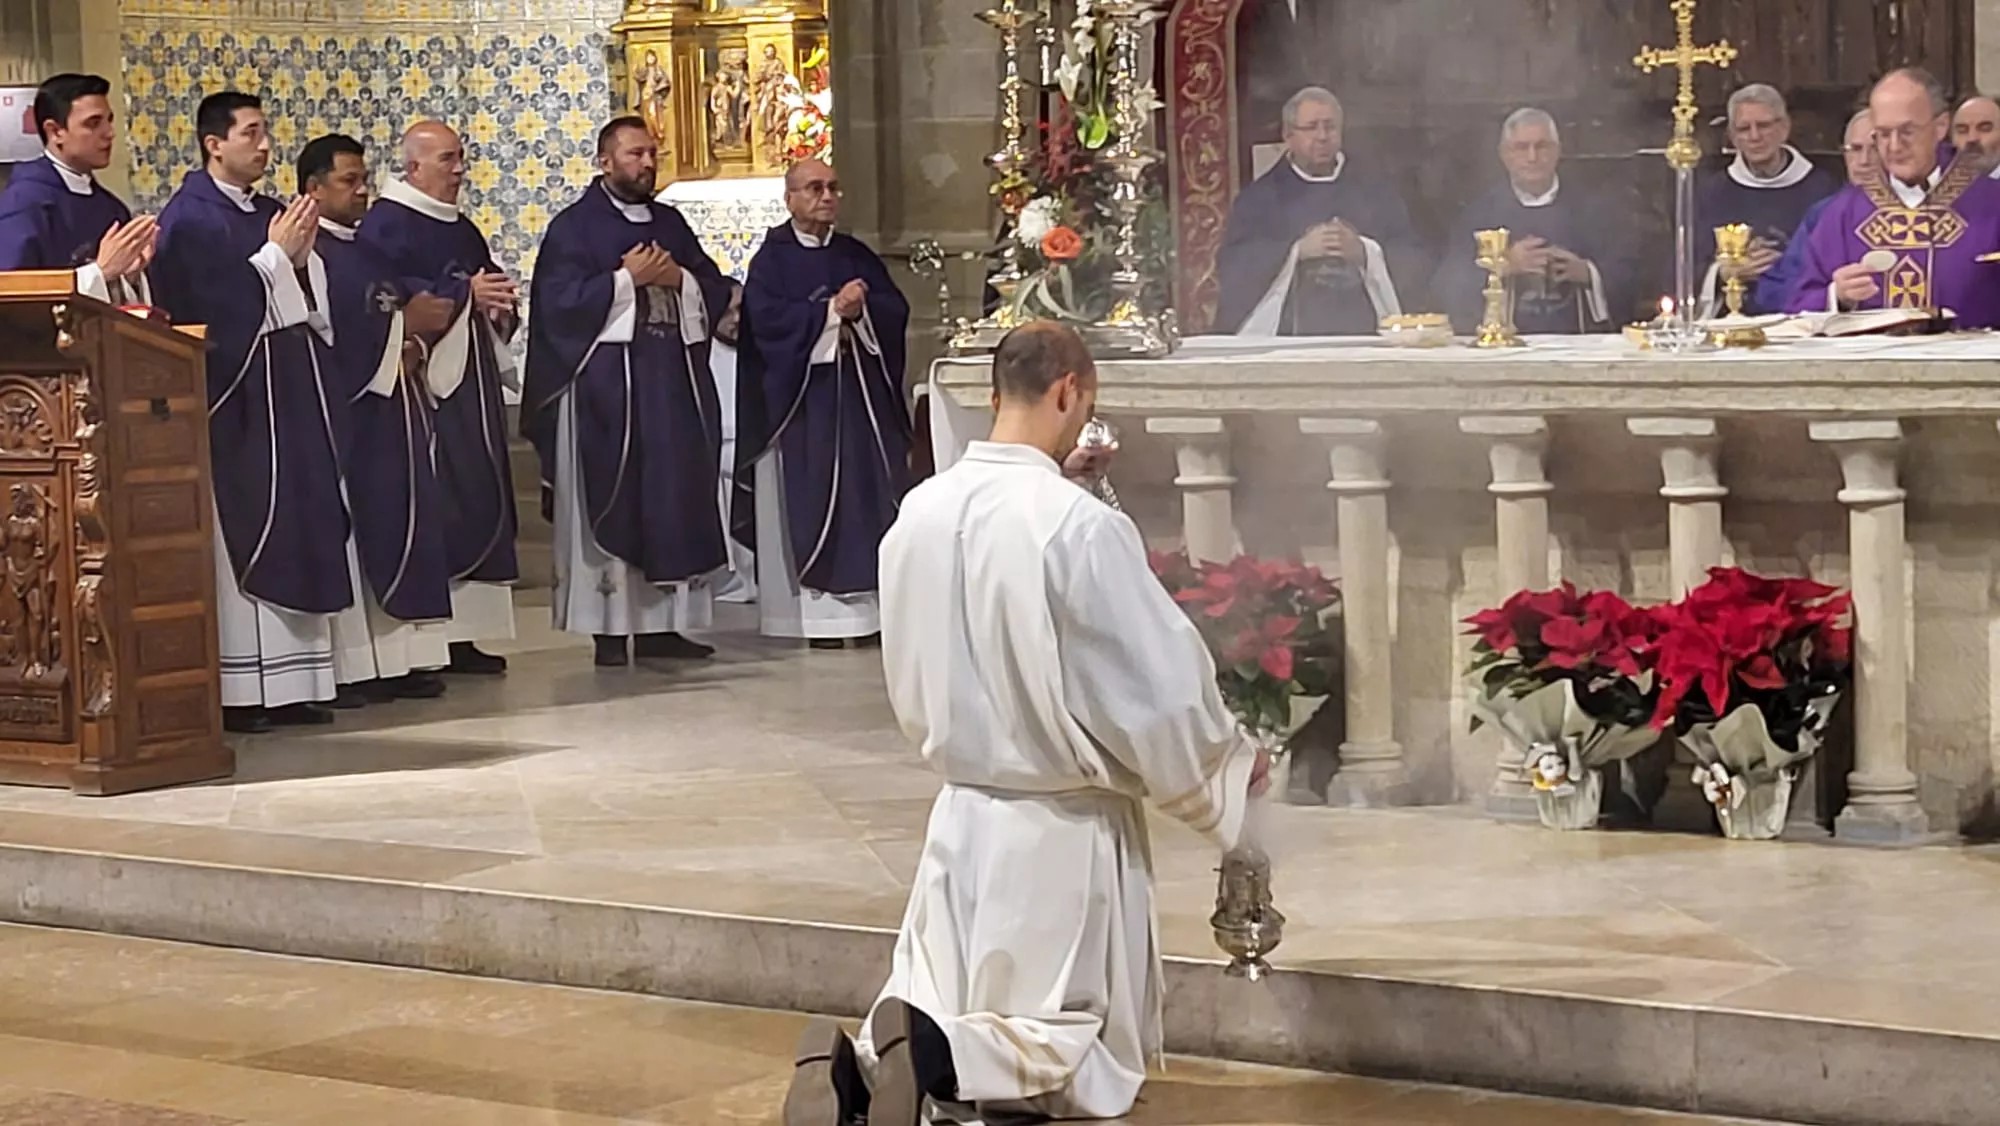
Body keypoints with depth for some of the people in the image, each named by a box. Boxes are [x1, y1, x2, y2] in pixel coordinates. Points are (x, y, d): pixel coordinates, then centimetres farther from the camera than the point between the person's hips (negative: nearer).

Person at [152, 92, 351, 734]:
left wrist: (299, 256, -3)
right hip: (235, 401, -8)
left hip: (291, 396, 8)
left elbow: (311, 300, 16)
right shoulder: (190, 219, -7)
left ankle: (293, 682, 10)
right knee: (244, 536, -8)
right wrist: (275, 257, -12)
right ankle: (238, 692, -4)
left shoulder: (269, 215, 16)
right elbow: (212, 307, -17)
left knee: (301, 533, 6)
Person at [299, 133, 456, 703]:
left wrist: (412, 345, -2)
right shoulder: (310, 254, -9)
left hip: (395, 407, 9)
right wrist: (403, 325, -13)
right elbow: (328, 332, -20)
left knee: (406, 525, 5)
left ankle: (402, 655, 7)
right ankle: (359, 663, -7)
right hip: (348, 410, -9)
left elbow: (402, 319, 21)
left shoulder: (370, 250, 20)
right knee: (360, 531, -9)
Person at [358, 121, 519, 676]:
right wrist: (464, 293, -19)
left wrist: (499, 306, -2)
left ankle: (463, 630, 9)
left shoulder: (462, 229, 19)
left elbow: (492, 290, 21)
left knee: (477, 501, 6)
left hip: (471, 383, 9)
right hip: (424, 381, -9)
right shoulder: (386, 224, -7)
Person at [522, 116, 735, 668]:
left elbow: (716, 290, 14)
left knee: (675, 498, 3)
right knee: (612, 502, -5)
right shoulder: (574, 227, -1)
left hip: (674, 382, 6)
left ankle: (662, 623, 8)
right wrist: (627, 279, -13)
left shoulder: (670, 223, 16)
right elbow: (559, 301, -12)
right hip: (606, 385, -5)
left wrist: (679, 278, -6)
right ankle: (611, 628, -2)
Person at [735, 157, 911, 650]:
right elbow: (767, 318, -14)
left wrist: (861, 307, -15)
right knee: (812, 500, -4)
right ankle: (820, 612, -3)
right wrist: (831, 310, -16)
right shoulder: (772, 259, 1)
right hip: (802, 400, -4)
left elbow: (896, 310, 4)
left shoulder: (857, 255, 13)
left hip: (861, 395, 4)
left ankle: (869, 605, 3)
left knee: (868, 495, 0)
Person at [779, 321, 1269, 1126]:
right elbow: (1159, 685, -14)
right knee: (1087, 1058, 8)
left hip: (961, 812, 6)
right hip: (1060, 828, -5)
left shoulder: (920, 513, -2)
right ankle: (933, 1058, -20)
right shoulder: (1083, 526, -21)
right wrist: (1231, 761, 5)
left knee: (938, 1020, 17)